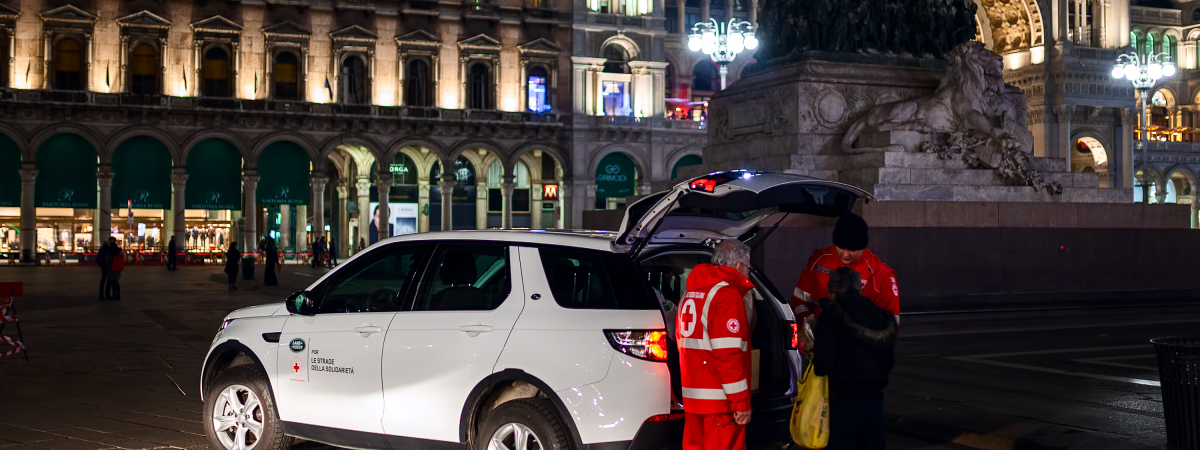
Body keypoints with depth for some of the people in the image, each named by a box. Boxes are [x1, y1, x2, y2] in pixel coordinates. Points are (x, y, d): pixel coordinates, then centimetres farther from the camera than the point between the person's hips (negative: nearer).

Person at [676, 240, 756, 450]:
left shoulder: (689, 295, 16)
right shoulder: (727, 295, -12)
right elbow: (729, 355, -18)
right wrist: (741, 402, -16)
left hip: (691, 397, 9)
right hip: (719, 401, -9)